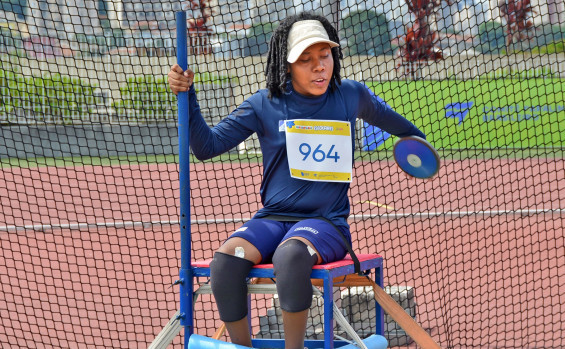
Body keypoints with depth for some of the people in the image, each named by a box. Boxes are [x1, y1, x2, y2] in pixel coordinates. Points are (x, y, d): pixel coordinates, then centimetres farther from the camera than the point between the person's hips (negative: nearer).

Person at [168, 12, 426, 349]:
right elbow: (207, 146, 2)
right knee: (226, 258, -31)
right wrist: (188, 97, -10)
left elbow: (387, 117, 30)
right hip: (272, 218, 1)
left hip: (326, 223, -1)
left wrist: (415, 139, 46)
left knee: (290, 254, -37)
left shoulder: (352, 96, 6)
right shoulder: (264, 105, 3)